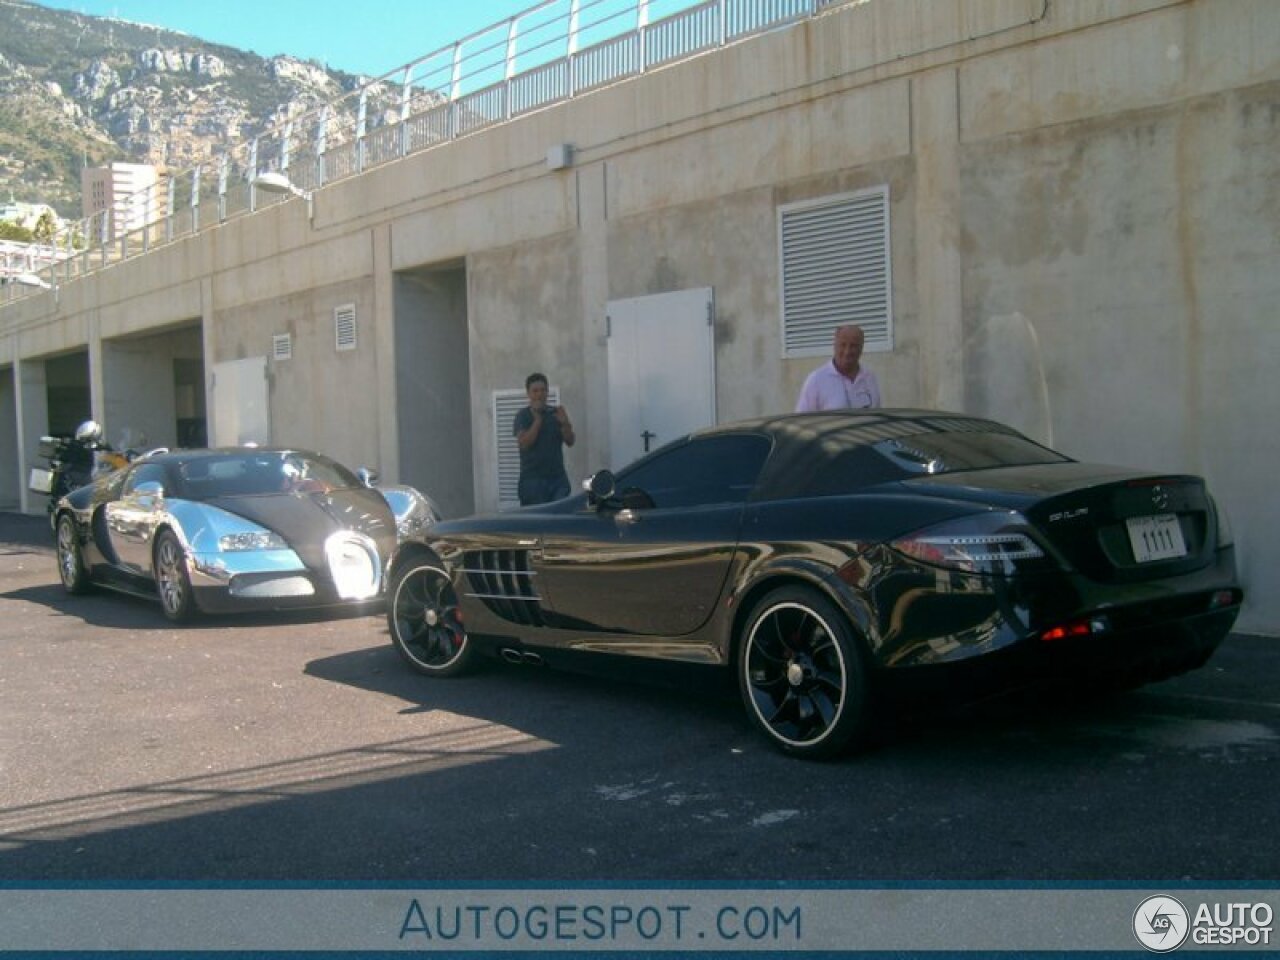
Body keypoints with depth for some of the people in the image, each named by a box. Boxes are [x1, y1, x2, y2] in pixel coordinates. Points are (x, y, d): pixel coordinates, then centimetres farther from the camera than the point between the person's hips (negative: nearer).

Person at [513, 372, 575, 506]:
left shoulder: (555, 413, 11)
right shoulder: (523, 415, 2)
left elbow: (570, 442, 6)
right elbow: (524, 443, -12)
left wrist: (565, 423, -12)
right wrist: (537, 419, -16)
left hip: (558, 477, 3)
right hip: (533, 478, -3)